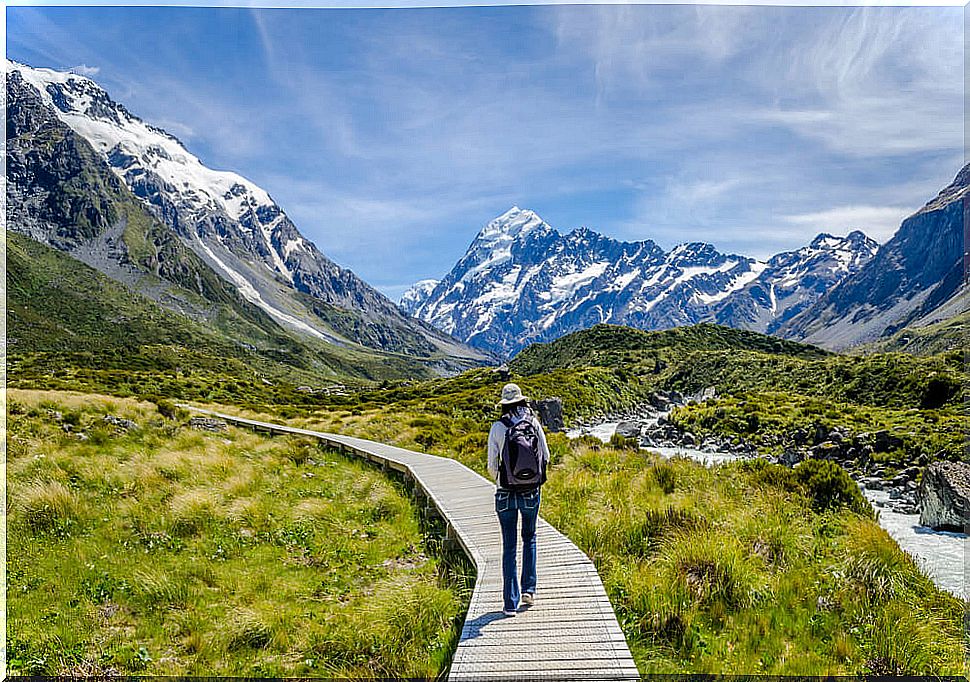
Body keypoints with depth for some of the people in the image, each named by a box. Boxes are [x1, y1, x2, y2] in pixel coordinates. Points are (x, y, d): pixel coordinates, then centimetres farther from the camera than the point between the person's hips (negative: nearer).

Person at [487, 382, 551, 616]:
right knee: (529, 539, 23)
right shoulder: (534, 424, -4)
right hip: (531, 492, 2)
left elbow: (492, 465, -5)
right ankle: (528, 589, 21)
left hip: (506, 494, -2)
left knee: (509, 546, 7)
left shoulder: (498, 428, -9)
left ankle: (510, 603, 9)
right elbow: (546, 457, 3)